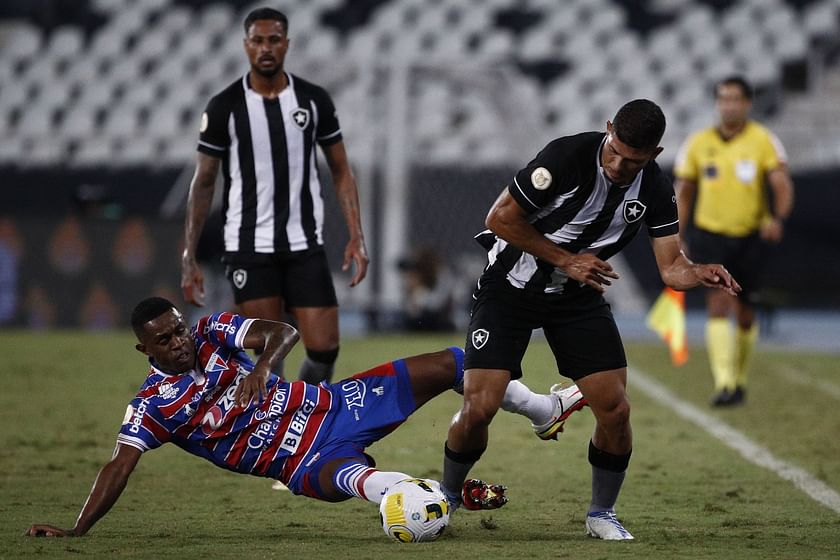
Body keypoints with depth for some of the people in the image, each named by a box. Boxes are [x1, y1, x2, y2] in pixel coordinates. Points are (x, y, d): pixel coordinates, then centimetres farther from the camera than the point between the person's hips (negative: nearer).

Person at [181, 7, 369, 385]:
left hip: (305, 246, 2)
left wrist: (356, 237, 0)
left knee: (324, 349, -3)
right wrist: (189, 256, -2)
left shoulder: (314, 100, 3)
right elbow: (203, 182, 2)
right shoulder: (224, 107, -3)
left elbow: (340, 170, 10)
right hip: (249, 249, -2)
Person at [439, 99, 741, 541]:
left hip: (579, 297, 4)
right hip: (510, 286, -4)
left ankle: (601, 514, 14)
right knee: (479, 408, -14)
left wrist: (702, 274, -31)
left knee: (615, 409, -8)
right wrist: (566, 260, -17)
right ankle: (444, 497, 14)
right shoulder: (568, 156, -25)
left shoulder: (655, 190, -10)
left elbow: (671, 268, -9)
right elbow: (501, 218, -18)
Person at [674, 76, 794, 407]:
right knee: (718, 304, -17)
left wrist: (778, 219, -31)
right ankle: (723, 383, -25)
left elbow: (782, 185, -12)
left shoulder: (764, 141, -3)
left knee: (745, 314, 8)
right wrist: (677, 241, 7)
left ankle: (739, 380, 30)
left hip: (750, 237, 0)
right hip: (709, 234, 0)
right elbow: (683, 193, 11)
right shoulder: (698, 144, 2)